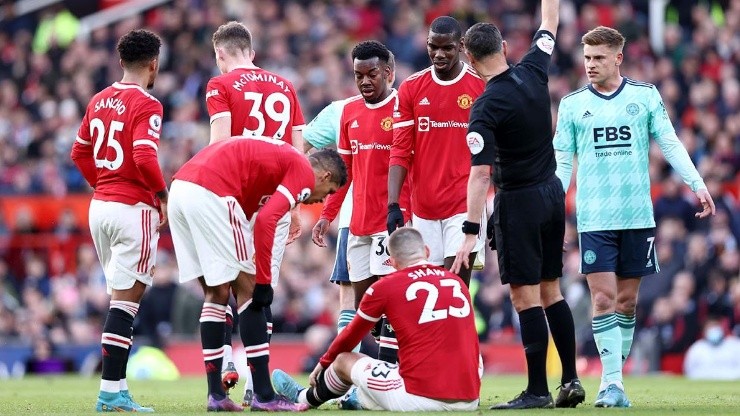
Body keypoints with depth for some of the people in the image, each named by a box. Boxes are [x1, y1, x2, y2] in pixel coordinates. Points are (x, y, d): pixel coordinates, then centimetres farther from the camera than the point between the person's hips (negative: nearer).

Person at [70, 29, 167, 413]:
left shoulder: (99, 101, 12)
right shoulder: (146, 105, -12)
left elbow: (80, 153, 18)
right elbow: (145, 158, -23)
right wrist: (162, 194, -9)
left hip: (100, 206, 8)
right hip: (133, 208, -8)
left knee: (121, 297, 14)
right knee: (126, 301, -6)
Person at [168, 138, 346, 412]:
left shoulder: (279, 157, 29)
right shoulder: (305, 173, 3)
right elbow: (265, 220, -13)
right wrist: (263, 282, -9)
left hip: (180, 187, 9)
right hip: (211, 193, -9)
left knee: (216, 294, 16)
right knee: (247, 290, 1)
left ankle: (216, 394, 15)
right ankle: (264, 396, 1)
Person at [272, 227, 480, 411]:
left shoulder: (385, 288, 2)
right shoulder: (459, 283, 13)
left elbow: (351, 336, 19)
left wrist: (323, 364, 38)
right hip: (469, 401, 3)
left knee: (343, 360, 22)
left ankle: (304, 398, 48)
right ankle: (364, 399, 47)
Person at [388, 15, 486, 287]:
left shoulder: (482, 87, -1)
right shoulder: (410, 89, 6)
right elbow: (400, 153, 4)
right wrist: (393, 204, -6)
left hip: (464, 206, -3)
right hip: (424, 208, 3)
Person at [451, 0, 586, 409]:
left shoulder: (486, 107, -18)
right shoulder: (533, 72, -3)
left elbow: (480, 173, -22)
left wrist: (470, 233, -21)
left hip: (518, 202, -7)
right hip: (552, 192, 7)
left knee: (525, 296, -4)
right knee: (550, 291, 13)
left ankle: (537, 390, -4)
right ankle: (571, 379, 12)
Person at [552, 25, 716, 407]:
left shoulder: (646, 96, 5)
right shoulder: (572, 104, 6)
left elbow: (670, 144, 6)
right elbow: (562, 162, 9)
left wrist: (697, 184, -4)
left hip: (638, 215, 1)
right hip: (593, 218, -1)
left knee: (627, 301, 5)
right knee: (603, 299, -9)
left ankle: (614, 378, 15)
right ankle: (611, 383, -10)